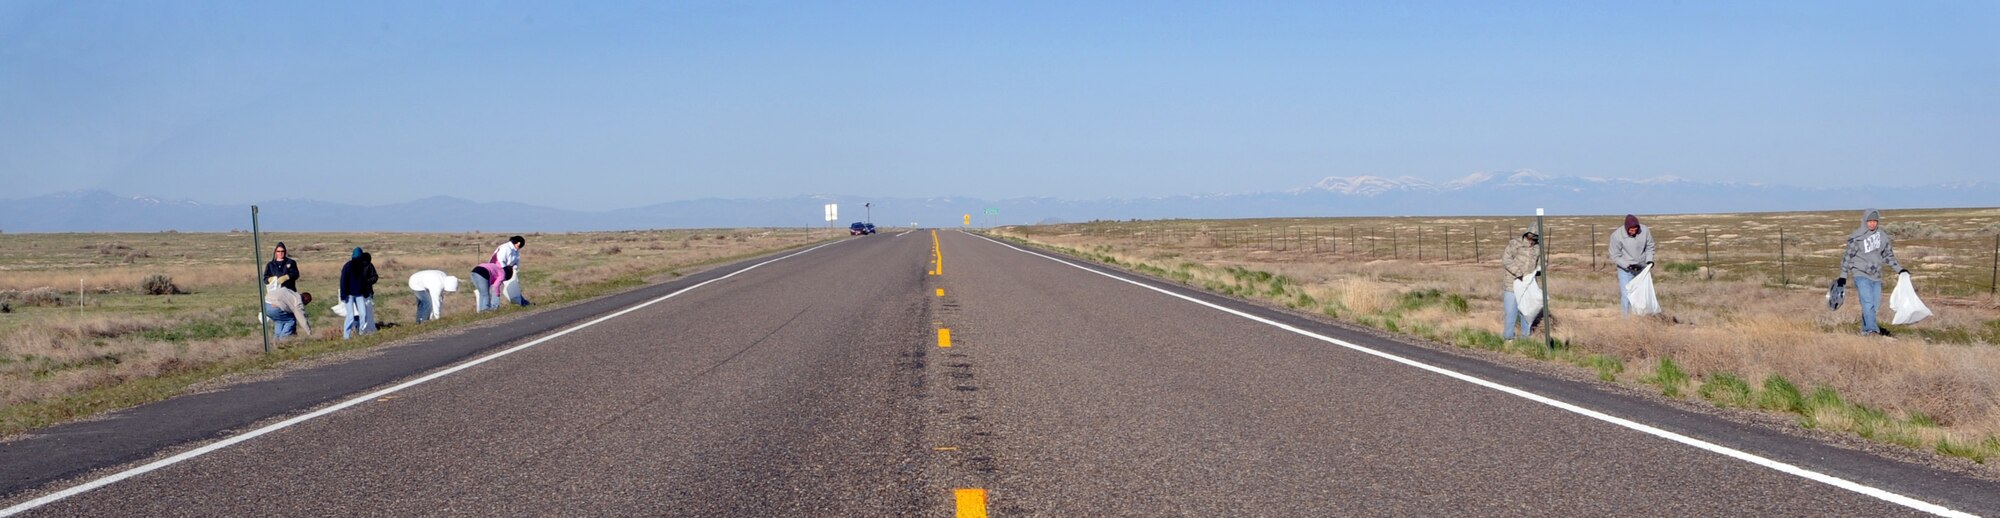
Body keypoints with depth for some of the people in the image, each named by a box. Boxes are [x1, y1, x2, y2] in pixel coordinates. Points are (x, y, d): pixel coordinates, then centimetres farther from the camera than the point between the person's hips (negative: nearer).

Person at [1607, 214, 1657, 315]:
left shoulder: (1645, 231, -13)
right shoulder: (1616, 236, -21)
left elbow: (1649, 247, 4)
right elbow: (1615, 257, -14)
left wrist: (1649, 260, -11)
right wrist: (1628, 265, -24)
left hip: (1641, 269, 4)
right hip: (1625, 271, -4)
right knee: (1626, 296, -9)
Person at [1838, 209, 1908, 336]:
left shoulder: (1883, 236, 9)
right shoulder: (1857, 237, -5)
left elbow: (1888, 255, 20)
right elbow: (1848, 256, -2)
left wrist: (1899, 269, 16)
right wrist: (1843, 276, -3)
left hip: (1876, 277, 5)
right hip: (1861, 274, -5)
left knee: (1875, 304, 4)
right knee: (1868, 302, -19)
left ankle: (1866, 330, 13)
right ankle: (1872, 329, -25)